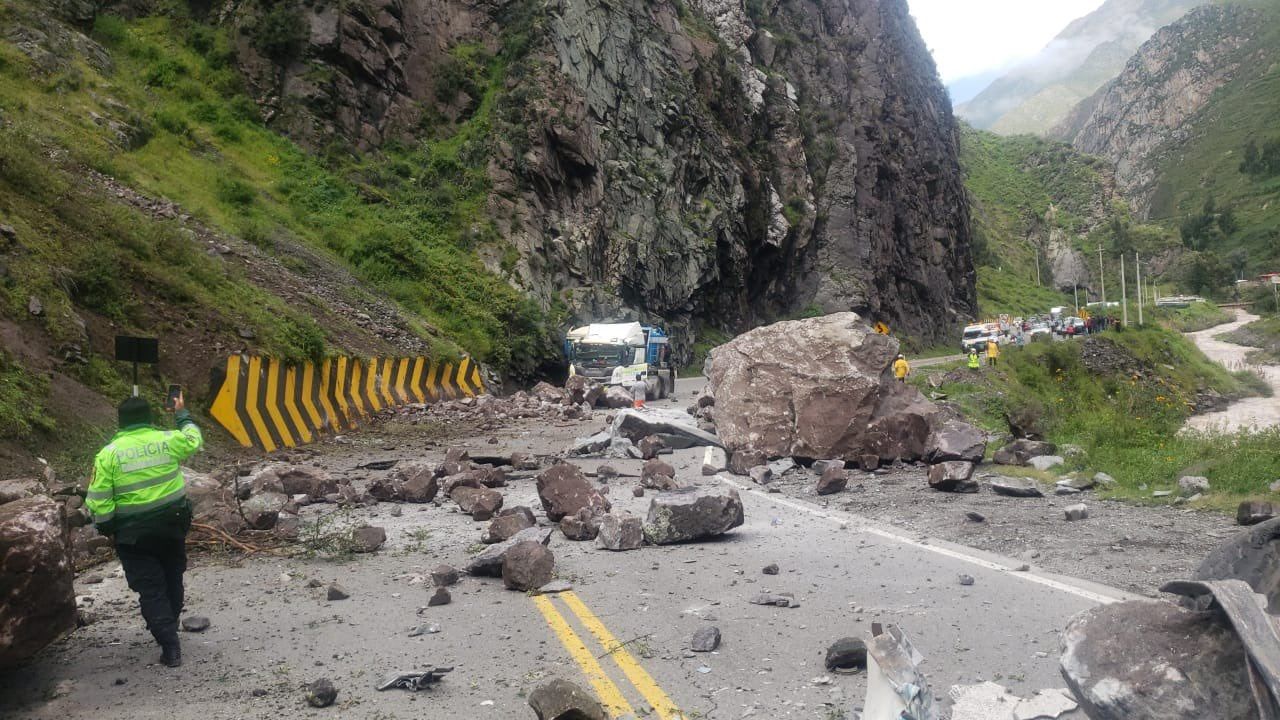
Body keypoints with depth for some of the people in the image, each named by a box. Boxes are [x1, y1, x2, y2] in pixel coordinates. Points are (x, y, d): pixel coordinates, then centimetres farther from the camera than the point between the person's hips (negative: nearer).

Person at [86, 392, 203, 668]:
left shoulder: (109, 454, -10)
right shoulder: (168, 440, -6)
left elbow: (99, 502, -10)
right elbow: (194, 440, 17)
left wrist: (105, 527, 5)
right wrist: (182, 414, 30)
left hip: (134, 534, -2)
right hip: (172, 525, 2)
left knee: (151, 589, 2)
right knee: (172, 580, 21)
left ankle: (170, 647, -3)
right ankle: (169, 629, 36)